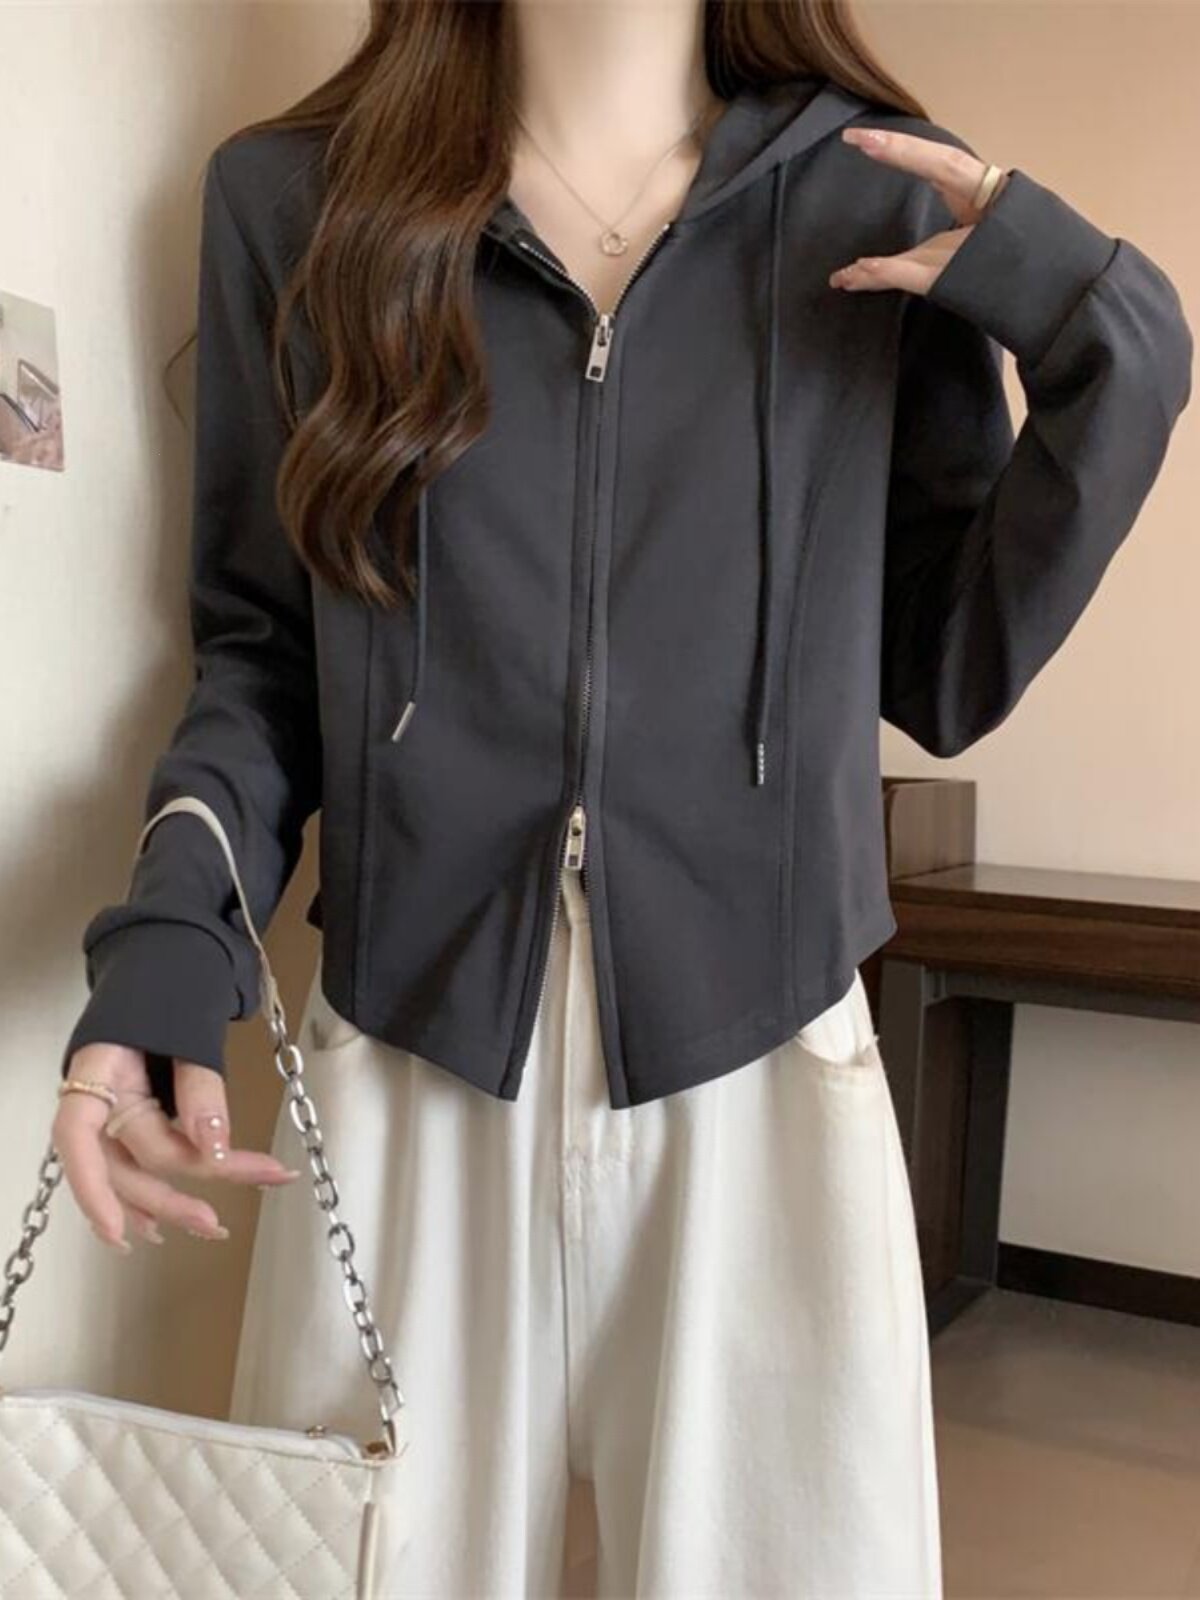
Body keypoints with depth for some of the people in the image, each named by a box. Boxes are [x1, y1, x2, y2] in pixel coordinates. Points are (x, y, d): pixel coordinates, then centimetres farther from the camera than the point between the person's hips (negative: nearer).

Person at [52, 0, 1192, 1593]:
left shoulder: (886, 198, 4)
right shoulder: (292, 195, 3)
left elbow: (946, 676, 5)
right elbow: (260, 644, 8)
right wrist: (171, 936, -8)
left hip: (759, 1060, 1)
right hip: (406, 1064, 0)